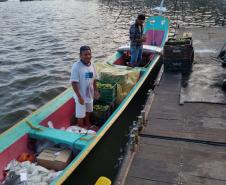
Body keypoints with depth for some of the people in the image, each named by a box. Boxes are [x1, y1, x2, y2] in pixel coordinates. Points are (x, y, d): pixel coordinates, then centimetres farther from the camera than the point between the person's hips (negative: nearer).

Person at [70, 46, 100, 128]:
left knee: (88, 111, 26)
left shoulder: (92, 65, -3)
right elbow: (74, 83, -23)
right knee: (80, 114, 11)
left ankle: (87, 124, 49)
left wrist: (95, 91, 10)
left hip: (90, 94, 6)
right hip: (81, 95, -6)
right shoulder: (76, 66, -23)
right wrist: (79, 97, -24)